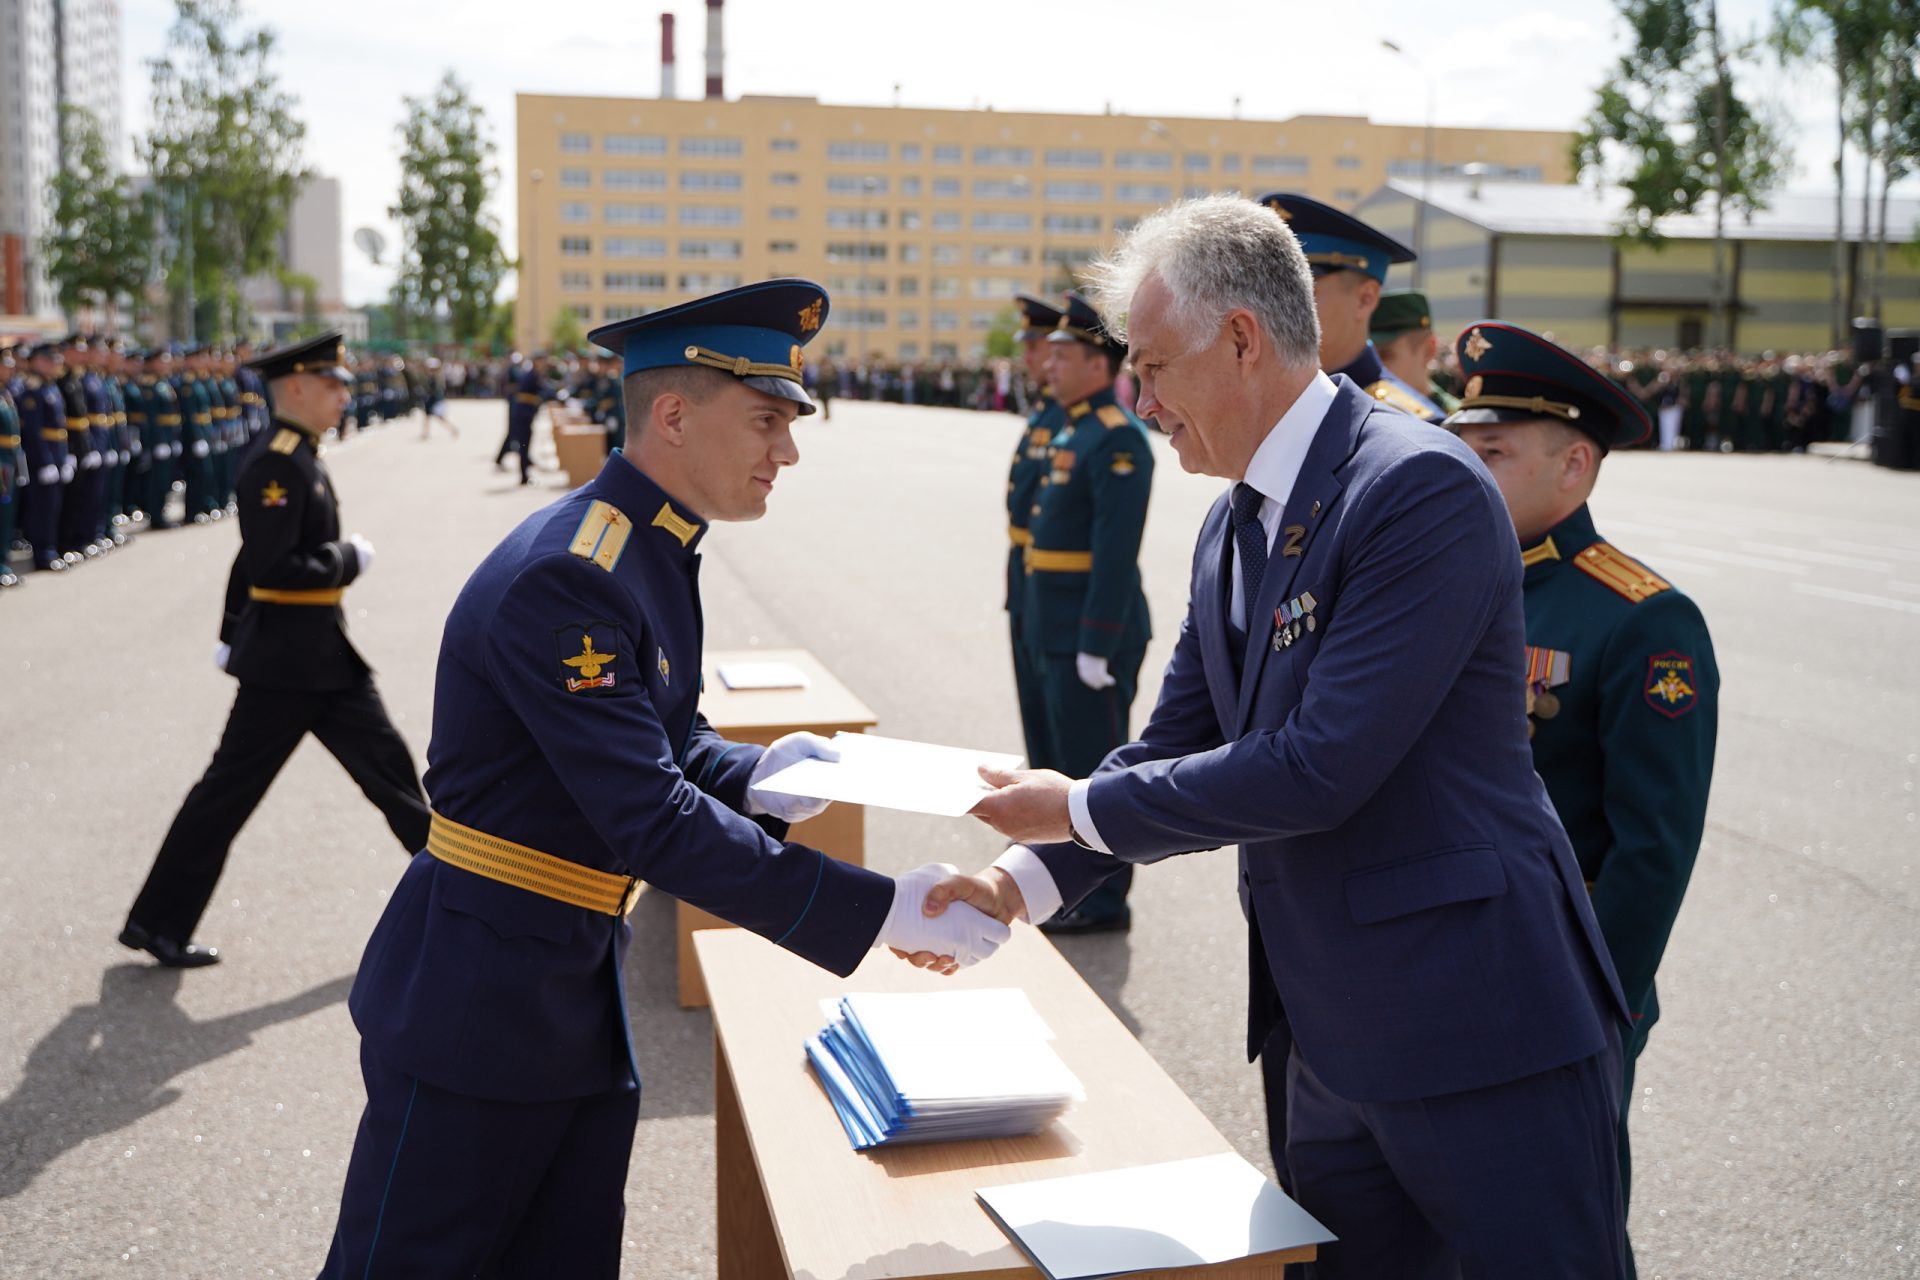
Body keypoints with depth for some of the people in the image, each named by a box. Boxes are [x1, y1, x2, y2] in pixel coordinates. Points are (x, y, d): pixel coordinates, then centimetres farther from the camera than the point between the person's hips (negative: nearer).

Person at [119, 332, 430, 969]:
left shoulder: (299, 458, 12)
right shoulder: (277, 465, -18)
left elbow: (255, 561, 18)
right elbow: (272, 568, -27)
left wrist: (233, 634, 22)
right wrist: (348, 559, -16)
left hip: (325, 654, 10)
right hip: (288, 660, -10)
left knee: (387, 762, 12)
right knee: (231, 787, 1)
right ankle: (157, 922, 14)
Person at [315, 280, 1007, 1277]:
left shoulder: (655, 549, 6)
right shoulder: (565, 576, -25)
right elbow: (656, 825, -29)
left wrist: (750, 775, -9)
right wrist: (881, 911, -28)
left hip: (579, 996, 9)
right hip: (475, 1001, -9)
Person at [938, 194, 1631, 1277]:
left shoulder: (1422, 485, -19)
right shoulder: (1234, 528, 10)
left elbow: (1322, 768, -24)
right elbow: (1176, 742, 13)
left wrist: (1081, 810, -13)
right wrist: (1026, 880, 0)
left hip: (1482, 1028, -8)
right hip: (1331, 1037, 9)